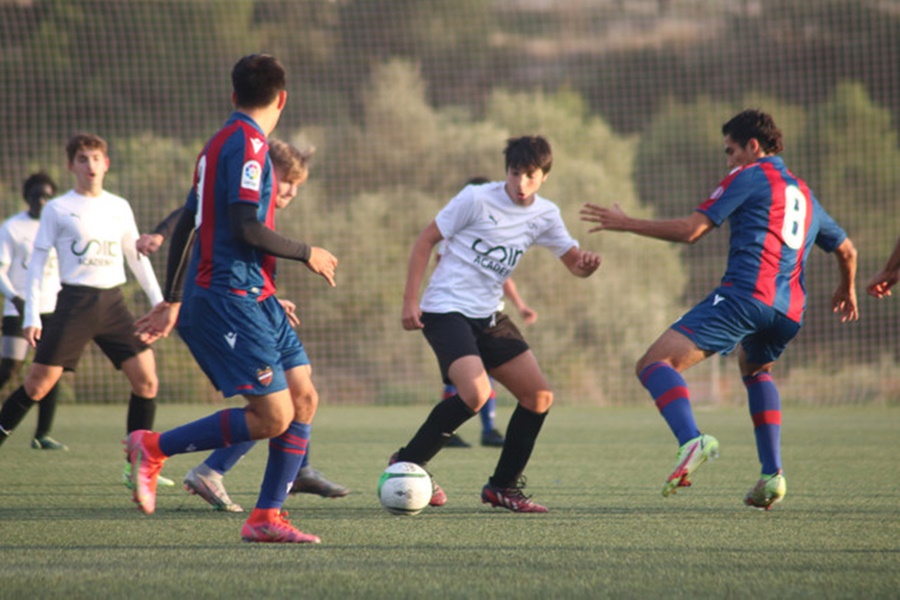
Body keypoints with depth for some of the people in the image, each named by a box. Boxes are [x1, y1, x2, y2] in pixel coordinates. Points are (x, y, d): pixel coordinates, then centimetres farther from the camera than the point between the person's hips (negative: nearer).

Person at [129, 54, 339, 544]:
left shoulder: (222, 143, 17)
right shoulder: (247, 142, -12)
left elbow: (185, 225, 21)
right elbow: (246, 228, -21)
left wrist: (172, 301, 25)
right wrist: (306, 254, -6)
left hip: (254, 298, 10)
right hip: (230, 298, -10)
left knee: (305, 398, 5)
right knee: (273, 417, -13)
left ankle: (267, 517, 6)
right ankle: (153, 448, -2)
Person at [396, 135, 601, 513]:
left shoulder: (544, 215, 6)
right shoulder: (477, 199, -11)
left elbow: (573, 262, 12)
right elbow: (426, 240, -6)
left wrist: (586, 264, -14)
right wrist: (410, 301, -11)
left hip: (488, 316, 7)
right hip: (447, 310, -7)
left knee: (540, 396, 2)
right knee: (475, 392, -26)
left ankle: (503, 486, 15)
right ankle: (407, 464, -9)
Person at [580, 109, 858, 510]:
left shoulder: (749, 176, 7)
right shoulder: (804, 195, 29)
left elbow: (691, 230, -1)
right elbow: (846, 249, 38)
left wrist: (626, 224, 8)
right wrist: (847, 293, 58)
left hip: (746, 293, -8)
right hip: (789, 312, 8)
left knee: (654, 364, -14)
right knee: (755, 370, 38)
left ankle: (691, 440, -42)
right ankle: (772, 475, 22)